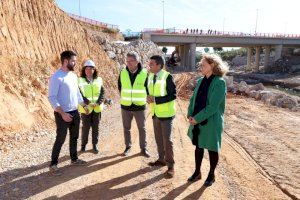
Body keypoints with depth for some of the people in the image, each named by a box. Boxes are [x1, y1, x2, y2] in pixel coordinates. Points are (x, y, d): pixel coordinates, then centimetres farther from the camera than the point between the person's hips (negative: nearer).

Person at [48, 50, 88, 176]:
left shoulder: (73, 76, 7)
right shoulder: (56, 77, -17)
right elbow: (51, 97, -20)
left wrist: (84, 106, 16)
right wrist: (62, 113, -24)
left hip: (75, 112, 8)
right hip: (62, 114, -8)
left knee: (74, 137, 17)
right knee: (60, 139, 1)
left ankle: (74, 159, 33)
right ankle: (53, 164, 17)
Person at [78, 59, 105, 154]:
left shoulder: (99, 80, 6)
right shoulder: (80, 80, -1)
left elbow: (102, 93, 0)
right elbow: (80, 94, -10)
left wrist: (98, 103, -15)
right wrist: (88, 103, -21)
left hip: (97, 108, 2)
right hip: (85, 108, -2)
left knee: (96, 127, 9)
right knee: (86, 127, 4)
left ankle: (95, 145, 22)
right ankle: (83, 144, 23)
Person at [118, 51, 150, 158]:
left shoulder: (144, 73, -12)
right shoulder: (123, 73, -4)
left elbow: (148, 89, 2)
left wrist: (140, 98, 4)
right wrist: (125, 98, 12)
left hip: (140, 107, -2)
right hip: (125, 107, 2)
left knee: (142, 129, 10)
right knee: (126, 128, 13)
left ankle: (143, 148, 26)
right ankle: (128, 147, 31)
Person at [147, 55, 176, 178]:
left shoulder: (167, 77, -15)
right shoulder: (150, 76, 7)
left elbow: (173, 95, -18)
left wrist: (155, 99, -24)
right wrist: (148, 98, -7)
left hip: (166, 113, -7)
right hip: (155, 112, 7)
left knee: (167, 139, -2)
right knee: (158, 138, 16)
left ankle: (170, 165, 12)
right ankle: (161, 159, 33)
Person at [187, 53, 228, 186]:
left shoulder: (219, 83, -16)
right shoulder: (201, 81, 5)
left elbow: (213, 106, -22)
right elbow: (193, 99, 9)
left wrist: (197, 118, -19)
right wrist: (190, 115, -6)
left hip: (211, 123, -6)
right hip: (197, 122, 6)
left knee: (212, 149, 11)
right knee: (198, 147, 17)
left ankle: (211, 175, 31)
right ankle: (197, 172, 35)